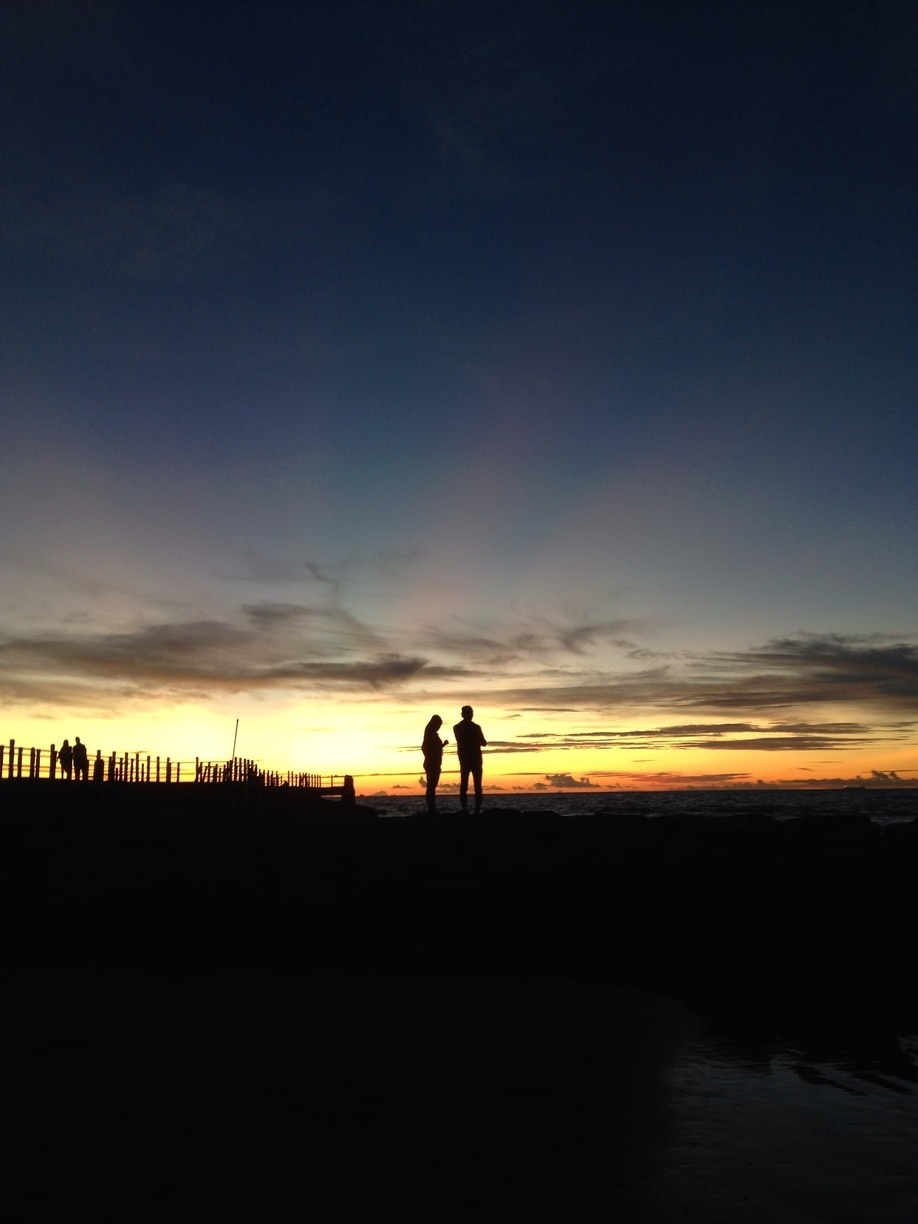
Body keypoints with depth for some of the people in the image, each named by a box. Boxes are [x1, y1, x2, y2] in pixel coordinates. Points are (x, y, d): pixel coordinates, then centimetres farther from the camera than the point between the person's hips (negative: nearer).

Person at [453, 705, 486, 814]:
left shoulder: (456, 728, 3)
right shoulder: (476, 727, -7)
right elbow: (484, 743, -6)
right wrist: (480, 740, 7)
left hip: (464, 760, 2)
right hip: (476, 760, -2)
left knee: (463, 786, 2)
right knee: (477, 786, -1)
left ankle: (464, 809, -3)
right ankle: (477, 809, -6)